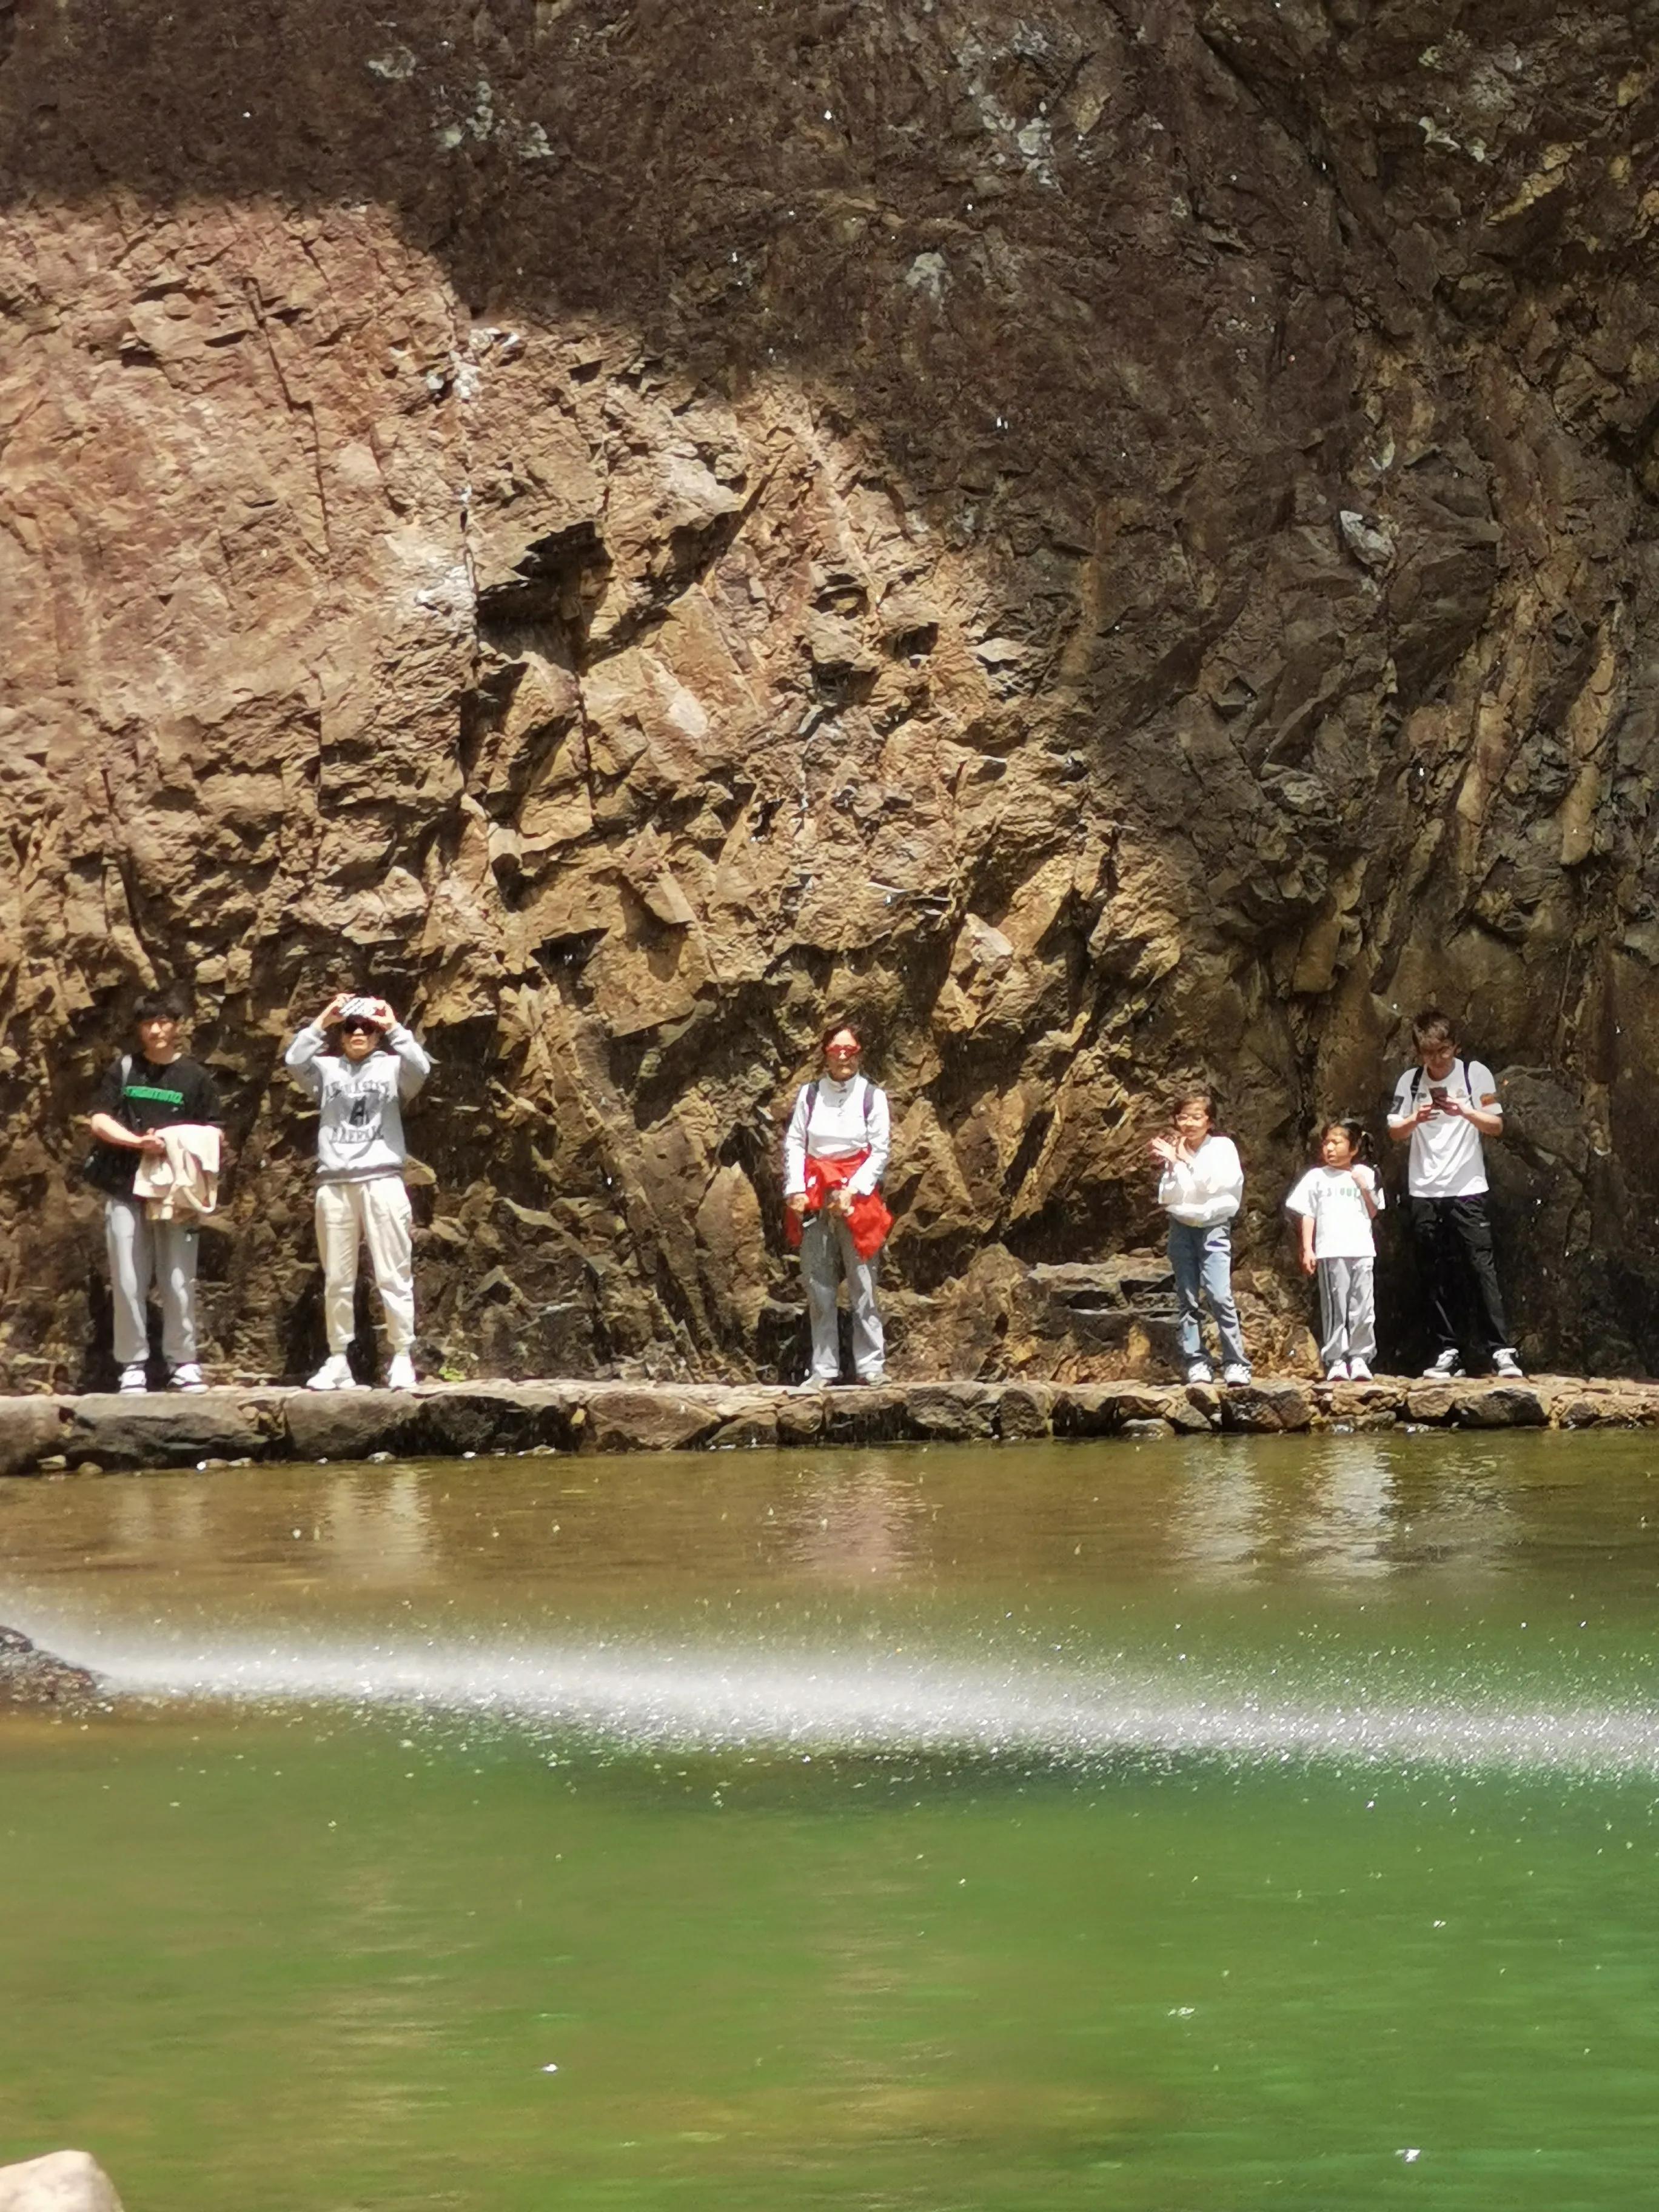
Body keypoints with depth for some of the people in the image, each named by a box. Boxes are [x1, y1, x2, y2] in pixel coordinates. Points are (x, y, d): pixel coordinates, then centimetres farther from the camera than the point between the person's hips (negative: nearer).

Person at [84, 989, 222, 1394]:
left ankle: (182, 1363, 6)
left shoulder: (195, 1077, 8)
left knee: (179, 1282, -2)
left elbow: (211, 1137, 7)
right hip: (126, 1190, 0)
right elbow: (98, 1121, 1)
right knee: (128, 1283, -1)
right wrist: (140, 1142, -15)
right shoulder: (122, 1070, 9)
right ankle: (133, 1366, 4)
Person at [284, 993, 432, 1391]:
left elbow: (420, 1068, -12)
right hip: (333, 1183, 2)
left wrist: (394, 1027, -9)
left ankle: (403, 1359, -1)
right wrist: (322, 1022, -5)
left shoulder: (391, 1067, 9)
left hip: (382, 1180, -2)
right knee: (337, 1279, 5)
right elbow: (294, 1061, -5)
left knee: (393, 1276, -3)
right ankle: (338, 1361, 10)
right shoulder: (327, 1068, 13)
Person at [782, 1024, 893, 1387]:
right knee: (818, 1287, 2)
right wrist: (795, 1190, -7)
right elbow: (794, 1143, 6)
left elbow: (881, 1151, -1)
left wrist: (853, 1190, -12)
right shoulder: (809, 1094, 9)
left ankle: (871, 1366, -1)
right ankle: (824, 1367, 6)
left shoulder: (872, 1096, 3)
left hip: (857, 1198, -2)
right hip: (815, 1197, 2)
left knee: (863, 1284, -5)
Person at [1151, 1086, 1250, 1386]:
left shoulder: (1222, 1147, 0)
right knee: (1187, 1298, 1)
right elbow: (1167, 1197, 1)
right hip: (1182, 1227, 3)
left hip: (1213, 1227, -3)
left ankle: (1236, 1364, -13)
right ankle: (1196, 1363, 4)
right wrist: (1173, 1165, -13)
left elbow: (1216, 1183, -14)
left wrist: (1188, 1161, -10)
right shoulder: (1174, 1152, 7)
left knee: (1219, 1294, -14)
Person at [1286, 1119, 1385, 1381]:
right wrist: (1307, 1250, -1)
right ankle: (1335, 1361, 1)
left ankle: (1360, 1358, 7)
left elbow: (1373, 1213, 12)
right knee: (1334, 1309, -1)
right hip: (1330, 1251, -1)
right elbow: (1307, 1215, 7)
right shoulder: (1317, 1177, 9)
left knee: (1363, 1308, 0)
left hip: (1362, 1251, 1)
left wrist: (1364, 1187, -3)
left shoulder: (1364, 1175, 12)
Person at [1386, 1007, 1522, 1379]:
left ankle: (1501, 1351, -11)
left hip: (1467, 1190, -3)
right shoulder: (1410, 1081, 6)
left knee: (1481, 1268, -9)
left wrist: (1466, 1112, -16)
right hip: (1424, 1192, 3)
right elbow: (1396, 1134, 6)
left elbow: (1497, 1126, 1)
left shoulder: (1476, 1074, 0)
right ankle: (1447, 1352, 8)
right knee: (1435, 1275, 3)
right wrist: (1415, 1120, -14)